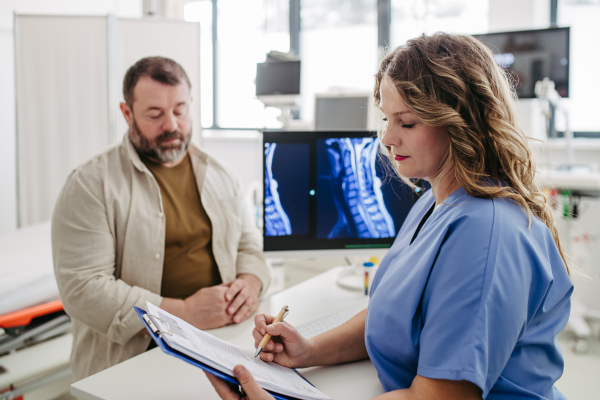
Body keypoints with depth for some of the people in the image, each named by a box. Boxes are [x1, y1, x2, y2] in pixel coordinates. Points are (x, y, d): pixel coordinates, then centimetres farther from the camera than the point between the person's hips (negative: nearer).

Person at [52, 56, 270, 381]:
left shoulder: (218, 175, 14)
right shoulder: (91, 184, -5)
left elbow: (250, 244, 21)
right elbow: (83, 289, -12)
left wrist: (250, 282, -3)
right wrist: (184, 312, -18)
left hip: (224, 340, 6)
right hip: (133, 357, -5)